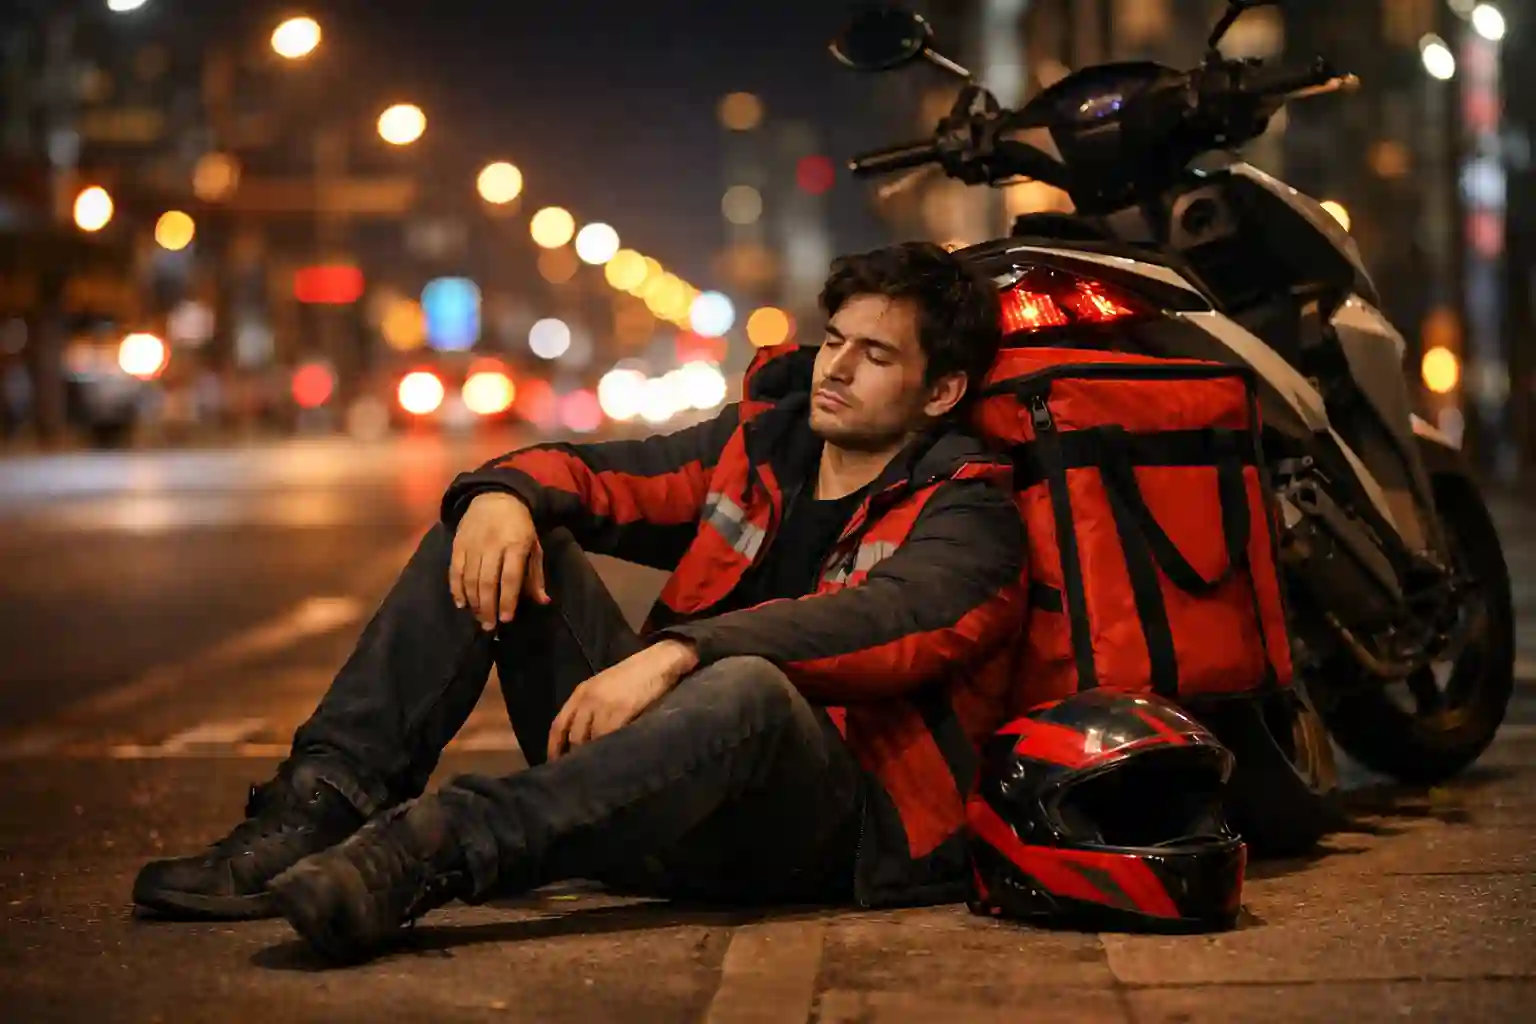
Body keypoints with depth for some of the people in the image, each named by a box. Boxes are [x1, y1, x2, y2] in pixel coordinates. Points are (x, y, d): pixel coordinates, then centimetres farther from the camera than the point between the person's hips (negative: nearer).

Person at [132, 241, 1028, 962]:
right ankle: (324, 804, -20)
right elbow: (594, 473, 12)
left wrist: (675, 654, -38)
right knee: (499, 529, -2)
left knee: (747, 690, -41)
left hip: (834, 830, -6)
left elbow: (888, 620, -25)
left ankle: (431, 850, -51)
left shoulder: (964, 512, -3)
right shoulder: (766, 440, 17)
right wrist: (509, 491, -14)